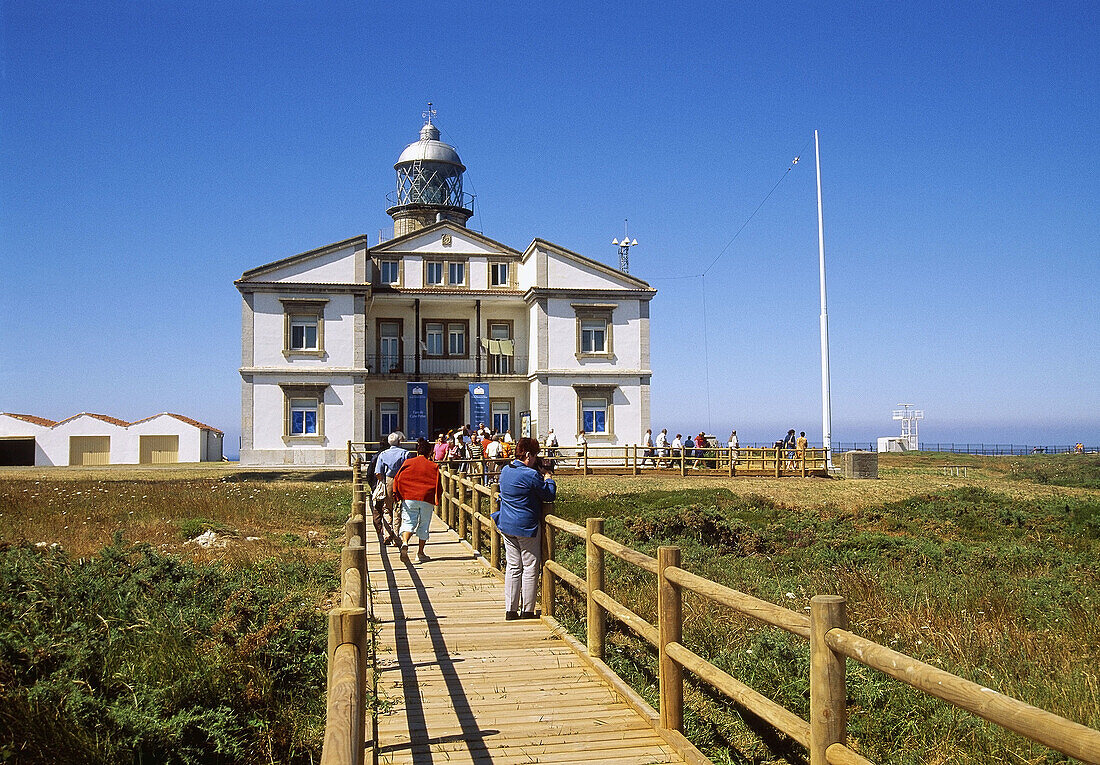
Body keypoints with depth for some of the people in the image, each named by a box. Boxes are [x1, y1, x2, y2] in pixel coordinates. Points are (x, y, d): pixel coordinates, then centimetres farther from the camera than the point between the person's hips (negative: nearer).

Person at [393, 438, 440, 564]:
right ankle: (420, 553, 13)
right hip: (427, 500, 0)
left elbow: (397, 478, 3)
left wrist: (398, 495, 10)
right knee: (424, 525, 10)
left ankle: (405, 542, -25)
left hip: (409, 498, 0)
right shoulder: (433, 466, 3)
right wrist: (436, 502, 13)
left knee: (409, 522, 4)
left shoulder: (408, 462, 5)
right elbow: (437, 485, 3)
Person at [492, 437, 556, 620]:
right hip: (527, 527, -7)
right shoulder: (531, 475, -18)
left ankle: (510, 610, 14)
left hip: (506, 526, 7)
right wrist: (548, 477, 7)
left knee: (513, 567, 12)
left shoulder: (505, 471, 6)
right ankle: (527, 610, 10)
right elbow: (549, 495, -8)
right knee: (530, 567, 5)